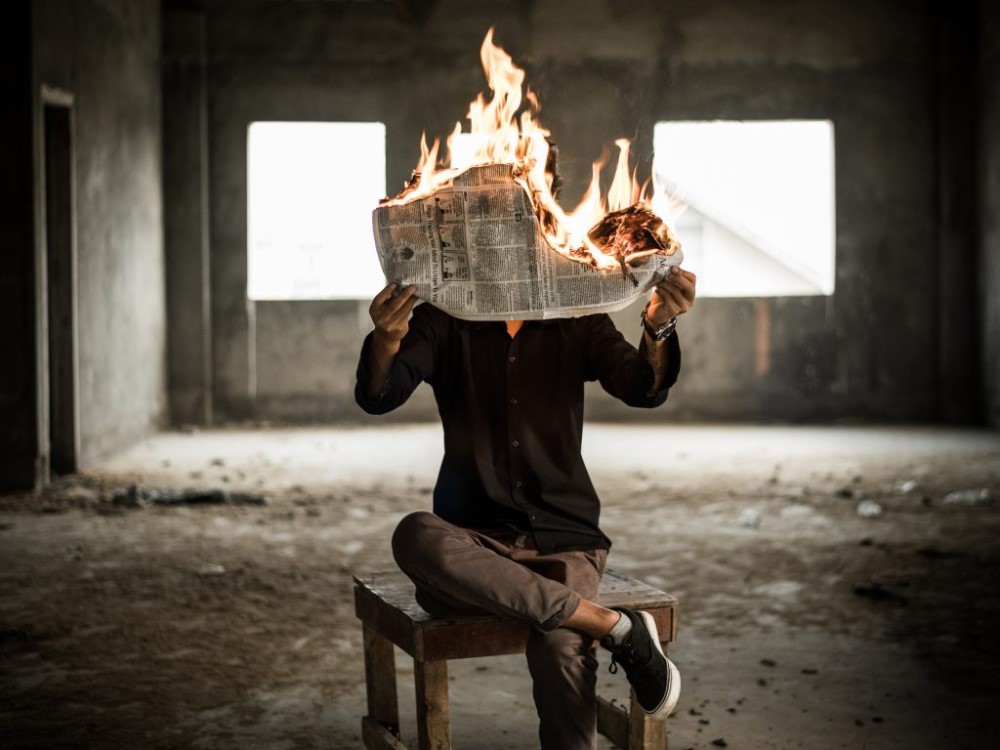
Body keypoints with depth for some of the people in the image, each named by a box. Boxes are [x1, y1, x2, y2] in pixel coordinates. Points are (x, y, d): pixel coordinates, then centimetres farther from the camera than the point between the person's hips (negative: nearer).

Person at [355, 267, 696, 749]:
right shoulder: (443, 323, 2)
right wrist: (386, 342, -37)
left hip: (563, 536, 0)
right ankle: (613, 625, -28)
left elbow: (643, 390, -9)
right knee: (415, 537, -35)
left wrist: (657, 328, -31)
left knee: (559, 649, -33)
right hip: (475, 541, 1)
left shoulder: (577, 322, 6)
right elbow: (377, 397, -13)